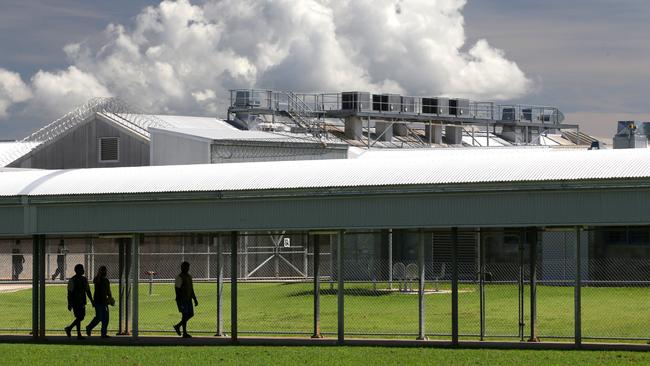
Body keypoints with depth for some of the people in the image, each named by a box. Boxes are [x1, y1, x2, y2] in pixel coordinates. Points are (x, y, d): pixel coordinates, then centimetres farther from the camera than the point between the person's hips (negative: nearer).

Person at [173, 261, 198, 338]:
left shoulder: (189, 277, 15)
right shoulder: (179, 277, -13)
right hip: (182, 300, -9)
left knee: (191, 314, 9)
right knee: (185, 315, -5)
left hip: (188, 299, 9)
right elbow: (177, 290, -17)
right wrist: (179, 302, -21)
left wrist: (195, 299, 18)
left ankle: (178, 326, 23)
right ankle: (184, 333, 3)